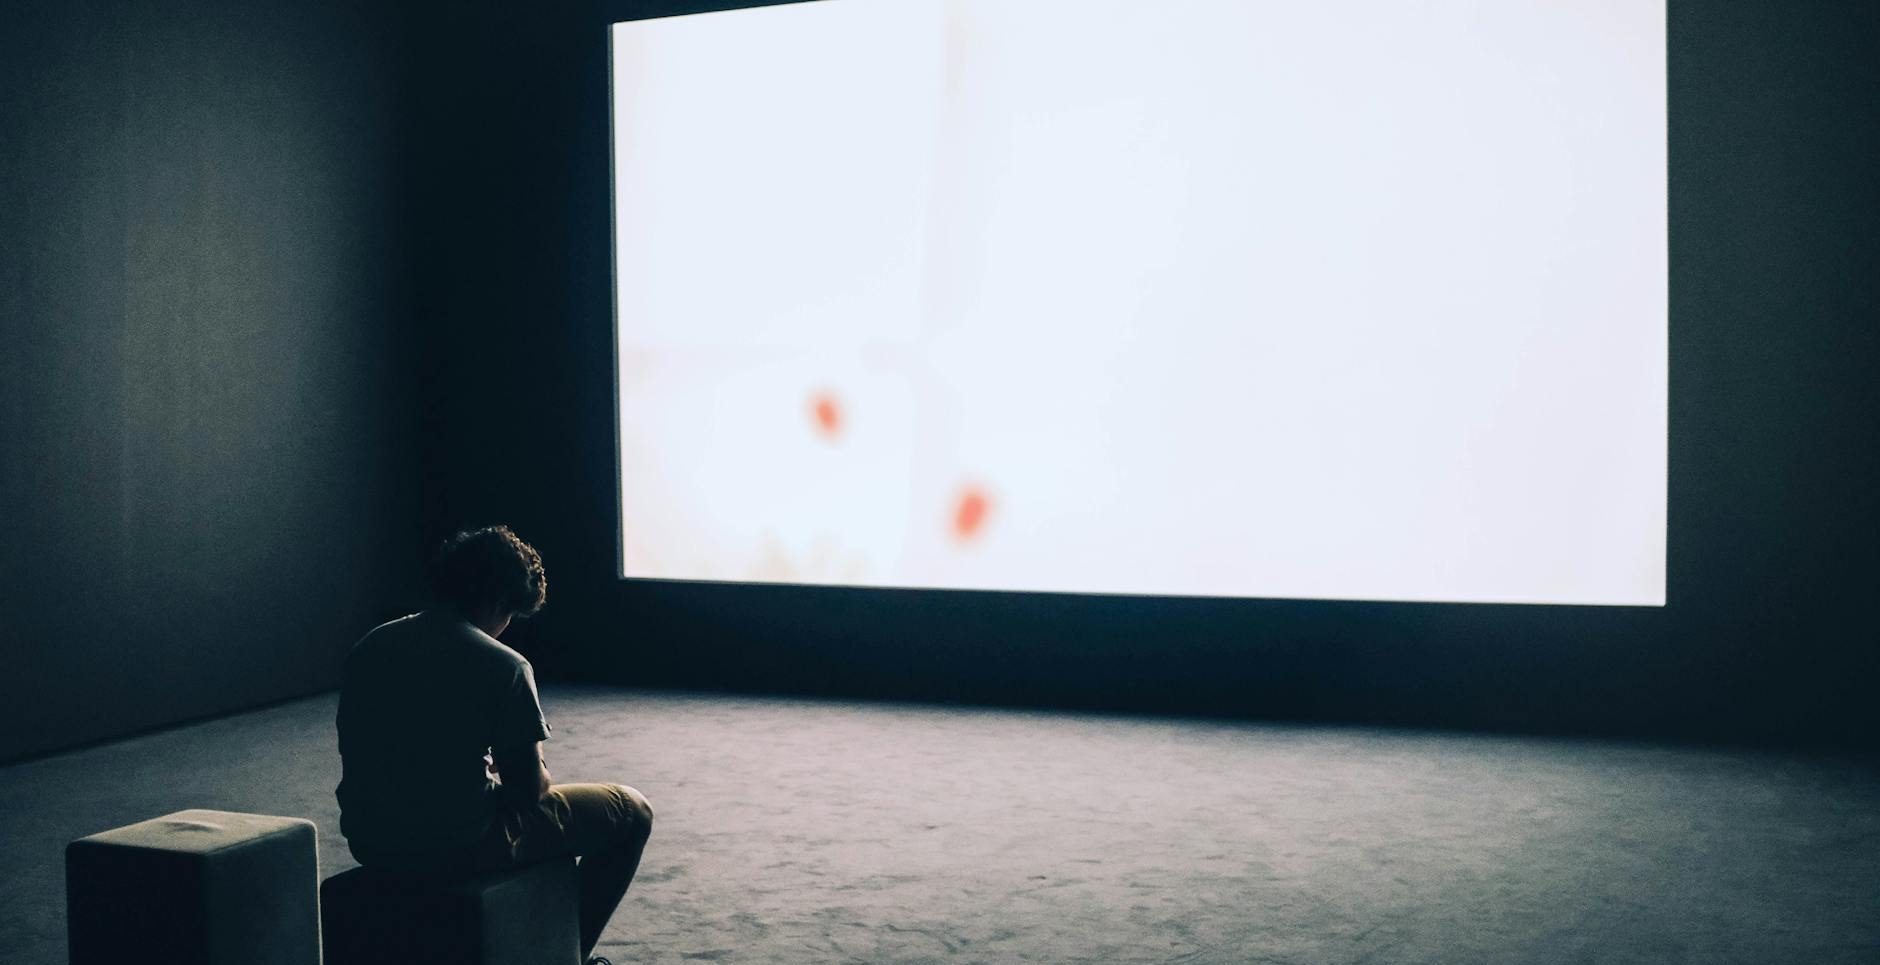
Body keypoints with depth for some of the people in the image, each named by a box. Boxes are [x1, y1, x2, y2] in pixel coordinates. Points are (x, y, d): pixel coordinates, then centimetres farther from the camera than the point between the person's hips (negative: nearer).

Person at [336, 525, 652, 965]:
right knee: (632, 811, 11)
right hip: (460, 846, -7)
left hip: (370, 842, 7)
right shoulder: (504, 666, -16)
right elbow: (530, 790, -10)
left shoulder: (369, 647, 3)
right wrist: (535, 765, 13)